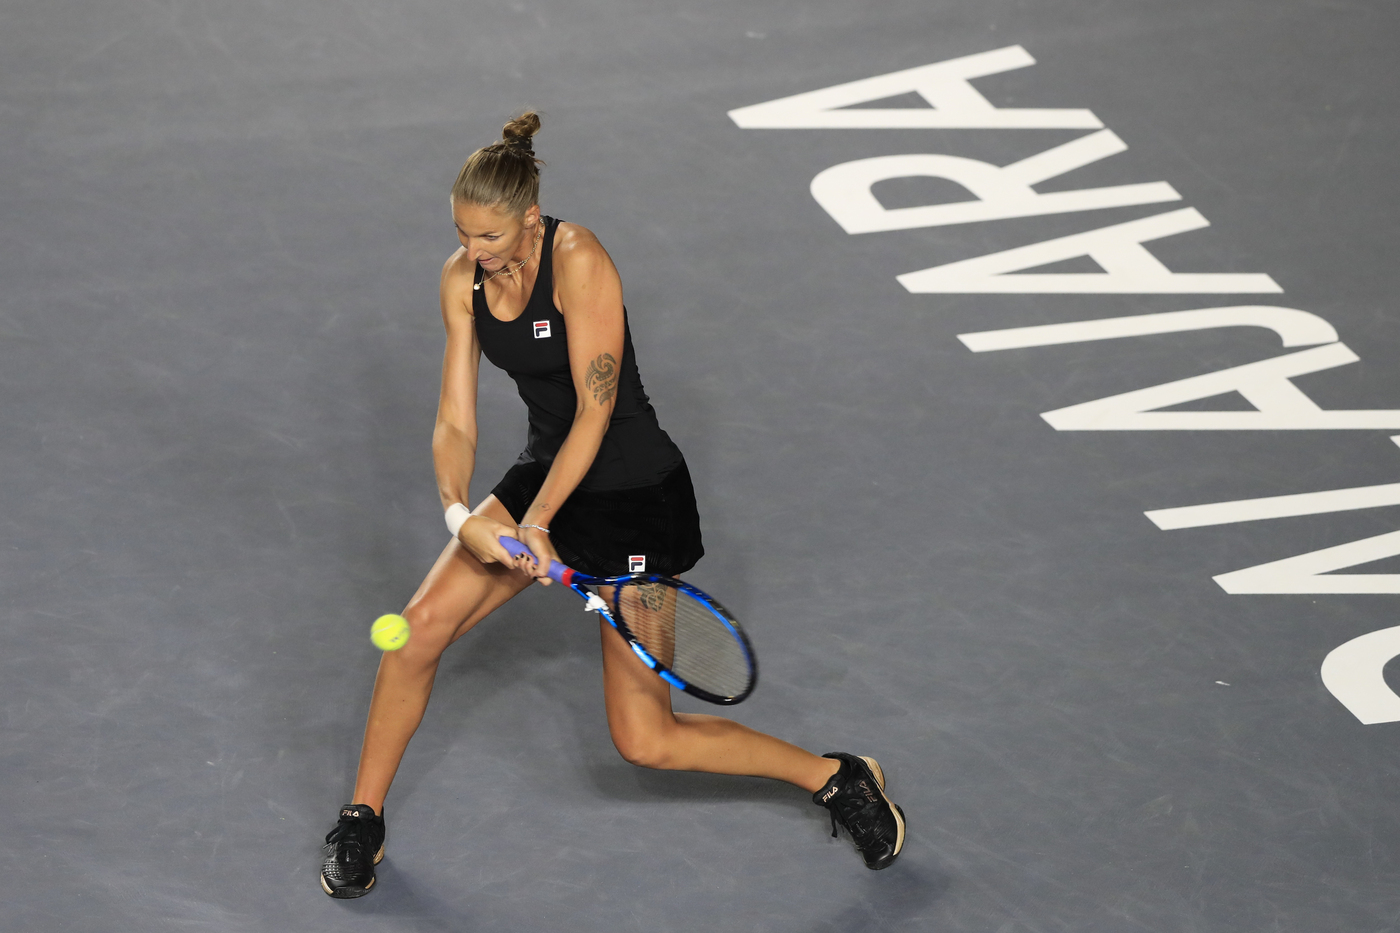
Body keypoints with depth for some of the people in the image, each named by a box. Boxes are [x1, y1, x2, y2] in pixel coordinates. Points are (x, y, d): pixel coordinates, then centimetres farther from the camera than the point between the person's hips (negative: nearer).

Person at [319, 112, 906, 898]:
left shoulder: (578, 260, -24)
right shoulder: (463, 281, -4)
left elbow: (595, 410, -24)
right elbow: (456, 422, -5)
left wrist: (535, 522, -30)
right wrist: (461, 511, -23)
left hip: (638, 495, -6)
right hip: (548, 476, 6)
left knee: (647, 740, -6)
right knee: (418, 629, -9)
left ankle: (837, 777, 13)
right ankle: (363, 822, 11)